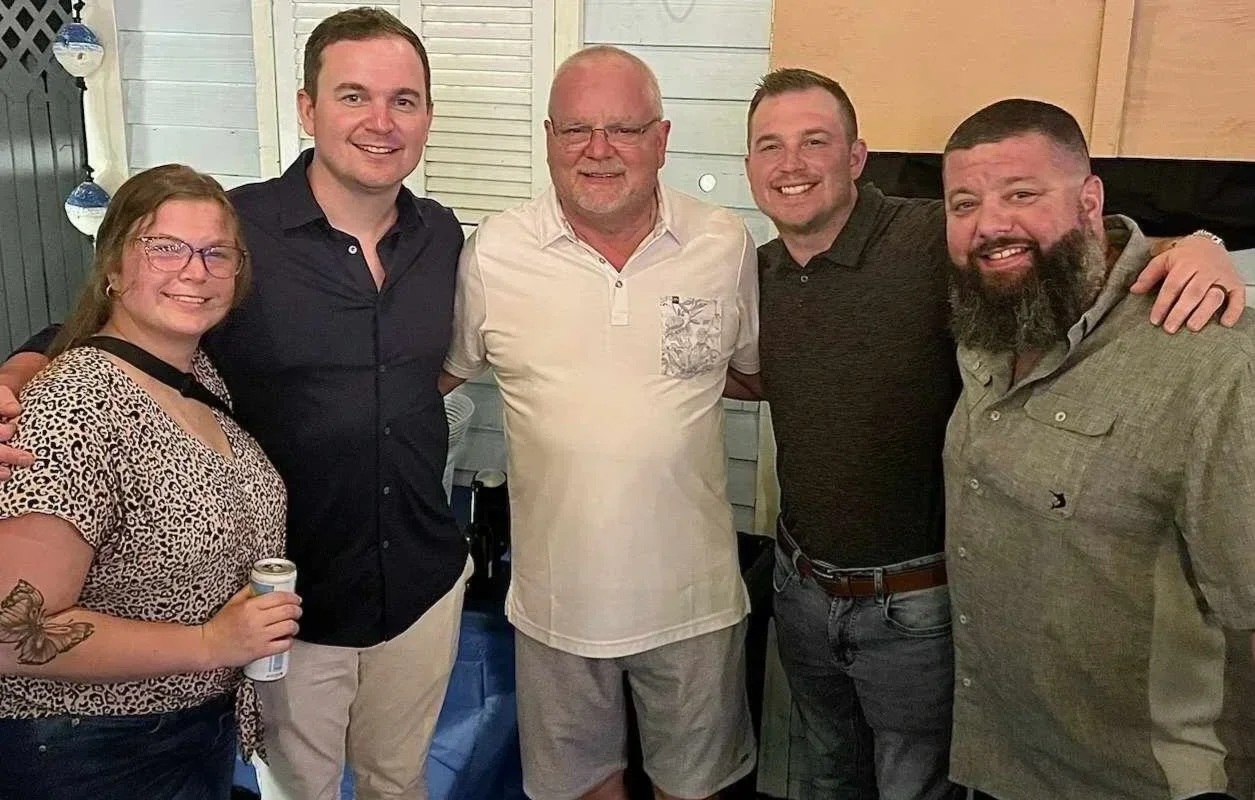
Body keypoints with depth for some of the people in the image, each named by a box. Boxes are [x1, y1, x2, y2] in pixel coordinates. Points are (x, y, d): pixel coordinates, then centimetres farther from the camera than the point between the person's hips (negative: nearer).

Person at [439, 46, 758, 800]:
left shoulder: (728, 244, -7)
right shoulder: (492, 252, -9)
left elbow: (761, 370, 7)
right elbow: (444, 370, 6)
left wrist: (681, 375, -6)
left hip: (693, 593, 0)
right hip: (557, 593, 0)